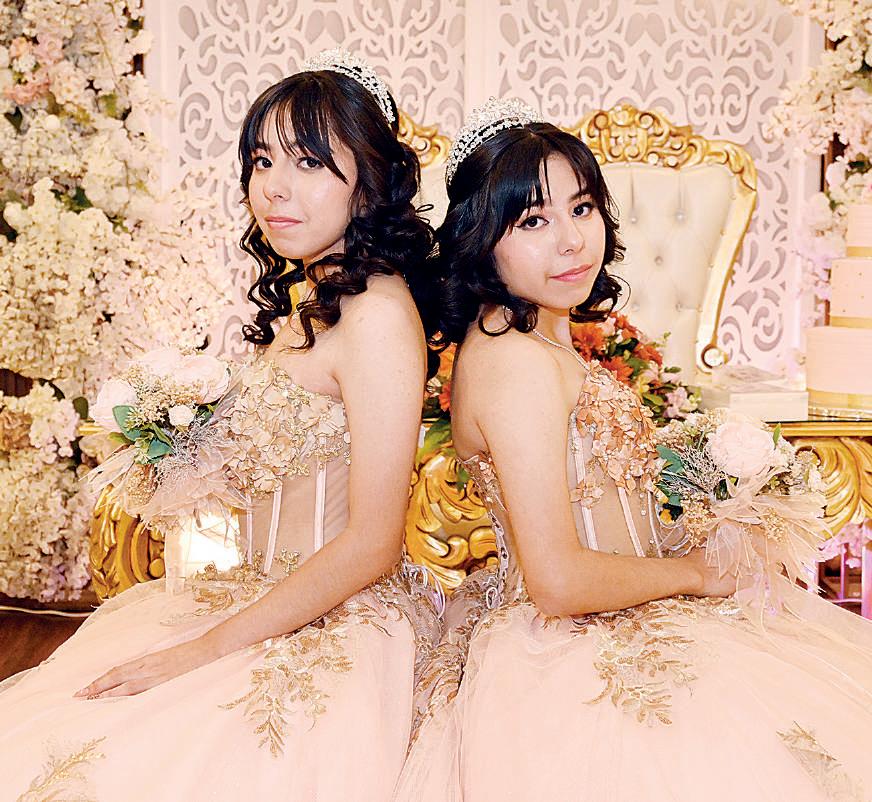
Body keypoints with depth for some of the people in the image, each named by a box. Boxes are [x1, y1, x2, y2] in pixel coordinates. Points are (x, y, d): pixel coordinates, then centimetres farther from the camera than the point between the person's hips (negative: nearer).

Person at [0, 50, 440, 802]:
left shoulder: (377, 312, -17)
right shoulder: (306, 303, 12)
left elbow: (371, 546, -19)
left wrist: (202, 649, -15)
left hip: (338, 627, -8)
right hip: (263, 599, 9)